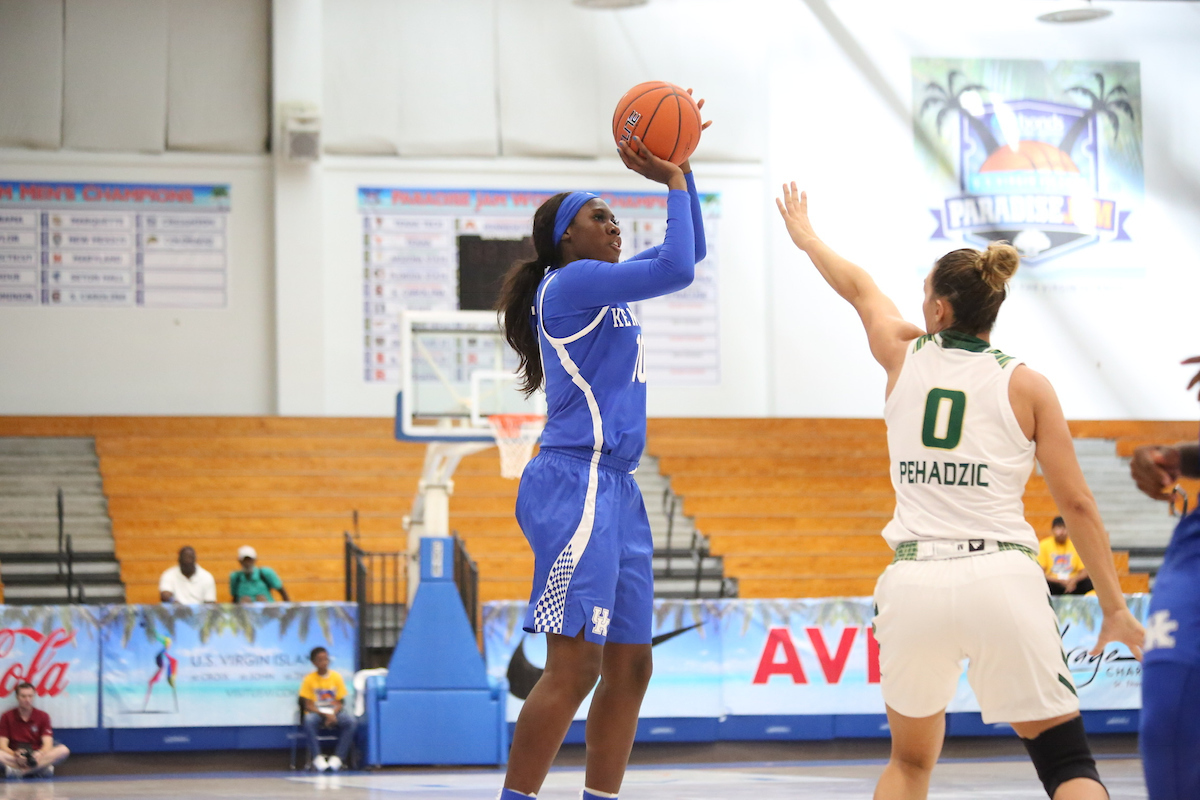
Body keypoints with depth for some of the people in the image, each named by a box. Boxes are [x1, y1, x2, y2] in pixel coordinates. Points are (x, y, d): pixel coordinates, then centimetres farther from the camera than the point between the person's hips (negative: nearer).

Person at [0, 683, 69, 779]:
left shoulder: (43, 716, 5)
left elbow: (47, 743, -4)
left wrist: (40, 754, -27)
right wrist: (15, 755, -25)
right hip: (14, 758, -2)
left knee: (63, 750, -27)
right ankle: (41, 768, -35)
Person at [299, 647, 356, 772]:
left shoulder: (336, 677, 4)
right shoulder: (309, 679, -2)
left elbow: (341, 702, 4)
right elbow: (308, 705, -6)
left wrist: (333, 714, -17)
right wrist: (324, 715, -21)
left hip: (335, 712, 2)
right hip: (317, 713, -2)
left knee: (351, 721, -29)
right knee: (309, 720, -37)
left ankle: (338, 757, -26)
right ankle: (317, 757, -31)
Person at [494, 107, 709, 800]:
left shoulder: (605, 286, 20)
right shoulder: (571, 282, -7)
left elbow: (689, 250, 29)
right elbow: (678, 269, -15)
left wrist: (681, 169, 17)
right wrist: (673, 180, -3)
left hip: (615, 491, 10)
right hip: (576, 487, -10)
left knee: (629, 668, 8)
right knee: (574, 665, -16)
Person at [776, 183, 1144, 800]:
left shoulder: (904, 357, 10)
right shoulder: (1026, 386, 4)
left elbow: (859, 289, 31)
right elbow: (1077, 506, 3)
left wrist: (807, 239, 51)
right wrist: (1115, 608, 9)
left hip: (915, 583, 2)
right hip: (1003, 582, -2)